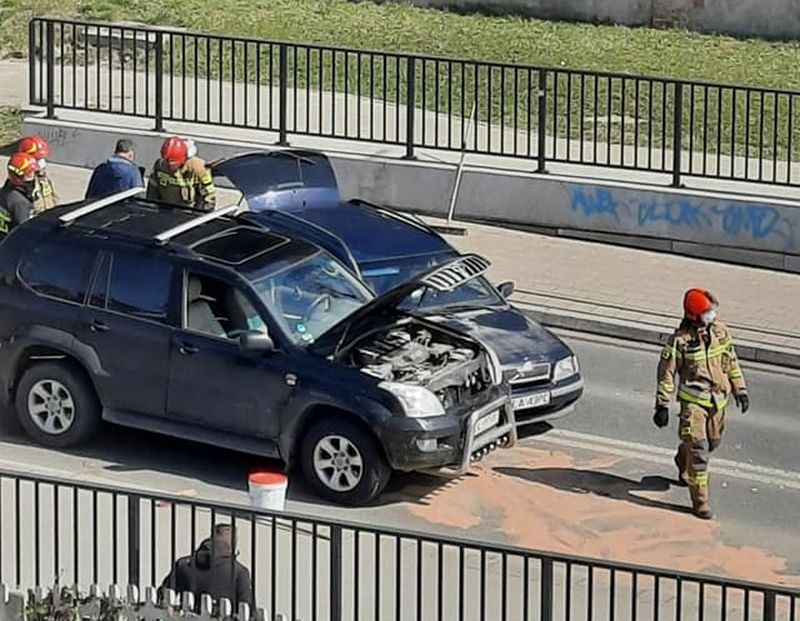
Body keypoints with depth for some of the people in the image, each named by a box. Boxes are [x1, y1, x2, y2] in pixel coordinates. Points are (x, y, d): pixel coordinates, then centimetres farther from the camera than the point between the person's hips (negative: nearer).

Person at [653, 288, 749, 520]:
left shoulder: (720, 331, 0)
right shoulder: (680, 340, -15)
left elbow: (731, 362, 13)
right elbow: (666, 373, -8)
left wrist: (740, 390, 13)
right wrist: (662, 405, -9)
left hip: (718, 399, 6)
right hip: (693, 399, -6)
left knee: (712, 442, 20)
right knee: (698, 449, -11)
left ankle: (683, 462, 52)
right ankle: (700, 501, -7)